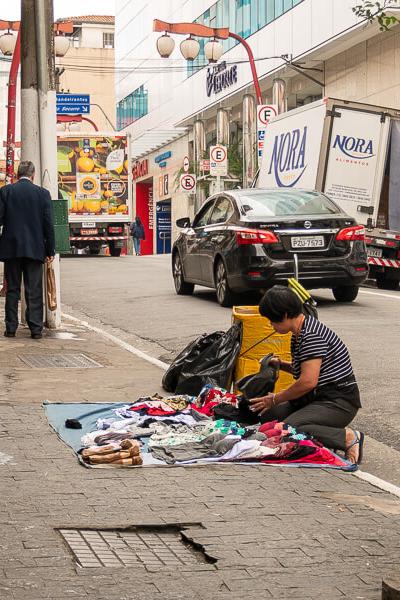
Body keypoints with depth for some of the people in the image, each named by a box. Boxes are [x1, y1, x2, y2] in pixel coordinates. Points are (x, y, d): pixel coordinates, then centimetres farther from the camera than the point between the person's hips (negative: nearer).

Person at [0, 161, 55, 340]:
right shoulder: (43, 193, -1)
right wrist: (50, 251, 3)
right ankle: (36, 328, 1)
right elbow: (49, 224, -2)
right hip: (35, 249, 0)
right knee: (34, 291, 4)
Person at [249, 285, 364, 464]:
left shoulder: (311, 335, -20)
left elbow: (308, 381, -25)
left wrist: (275, 399, -12)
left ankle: (348, 437, -19)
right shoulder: (299, 333, 12)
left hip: (339, 402, -11)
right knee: (266, 416, 1)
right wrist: (281, 365, 10)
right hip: (317, 398, 11)